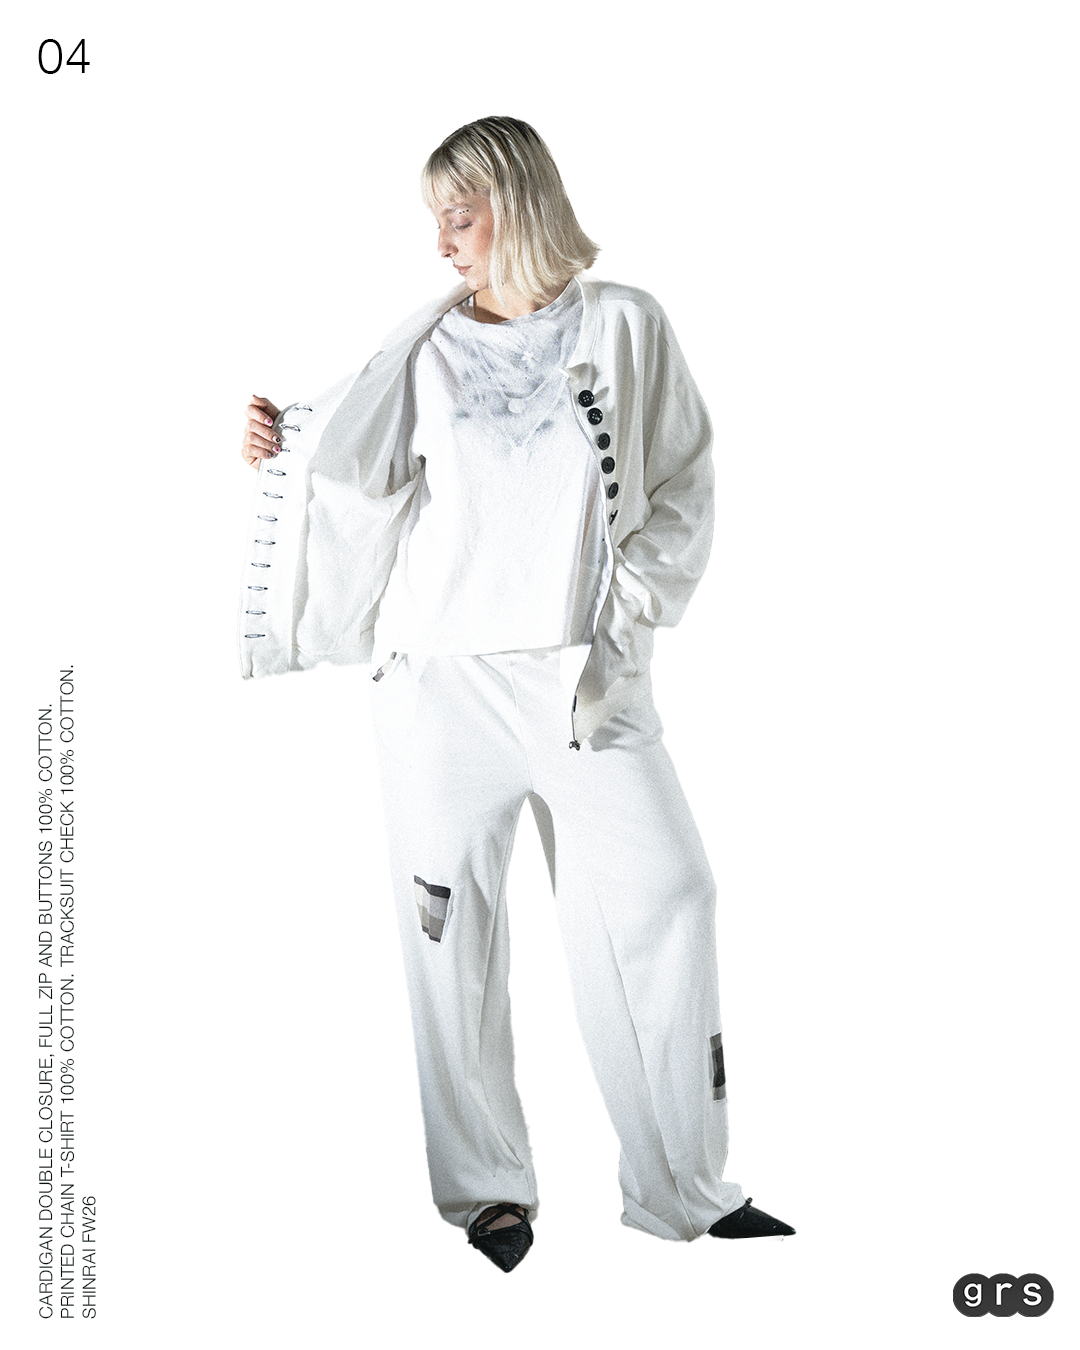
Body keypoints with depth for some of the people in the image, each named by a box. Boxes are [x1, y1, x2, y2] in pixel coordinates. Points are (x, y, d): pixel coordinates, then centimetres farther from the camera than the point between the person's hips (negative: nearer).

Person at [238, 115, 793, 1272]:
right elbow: (374, 483, 18)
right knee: (452, 924, 1)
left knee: (662, 897, -7)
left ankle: (684, 1189, 7)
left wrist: (632, 603, -4)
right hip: (437, 670, 1)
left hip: (583, 674, -1)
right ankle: (486, 1190, 15)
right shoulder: (429, 344, 12)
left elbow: (683, 484, 7)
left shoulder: (622, 324, 8)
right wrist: (283, 454, 4)